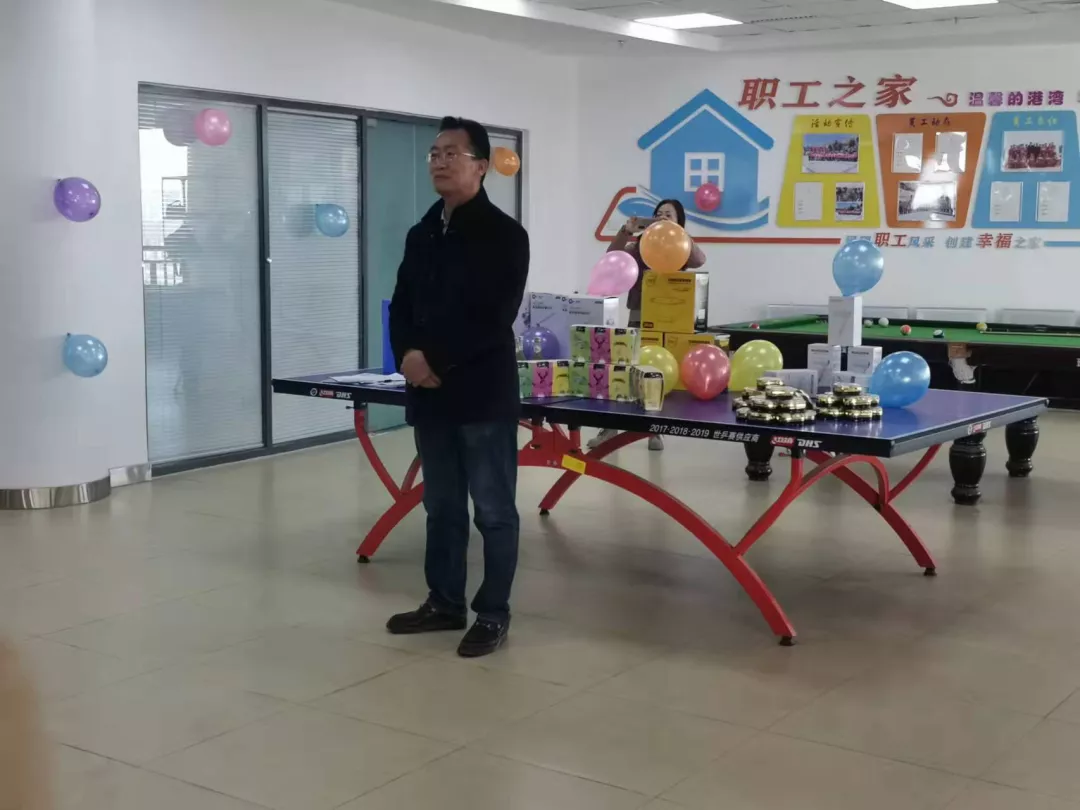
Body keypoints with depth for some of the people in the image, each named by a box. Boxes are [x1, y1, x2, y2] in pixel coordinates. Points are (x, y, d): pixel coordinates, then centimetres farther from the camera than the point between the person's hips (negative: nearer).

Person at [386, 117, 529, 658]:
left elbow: (494, 318, -15)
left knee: (494, 511, 1)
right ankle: (444, 603, 27)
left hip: (484, 393, -7)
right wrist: (407, 356, -7)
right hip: (429, 394, 7)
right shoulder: (421, 235, 15)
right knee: (441, 507, 15)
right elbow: (401, 307, 14)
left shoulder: (503, 234, -6)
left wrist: (436, 360, -17)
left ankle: (493, 615, 11)